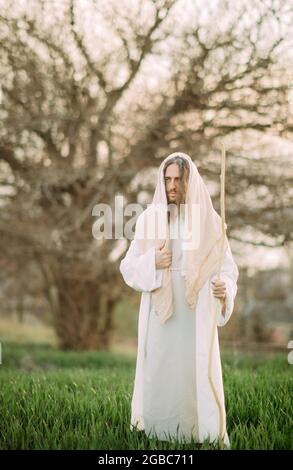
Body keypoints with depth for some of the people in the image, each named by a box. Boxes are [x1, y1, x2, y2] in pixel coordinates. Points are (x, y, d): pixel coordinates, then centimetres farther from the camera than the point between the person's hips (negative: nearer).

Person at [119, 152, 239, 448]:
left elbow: (228, 268, 1)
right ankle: (156, 437, 13)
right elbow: (128, 268, 6)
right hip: (160, 315, 1)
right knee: (159, 380, 1)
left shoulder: (210, 221, 1)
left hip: (196, 317, -1)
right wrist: (151, 263, -14)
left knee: (198, 379, -3)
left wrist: (224, 288, -21)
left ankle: (207, 437, 9)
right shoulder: (148, 219, 4)